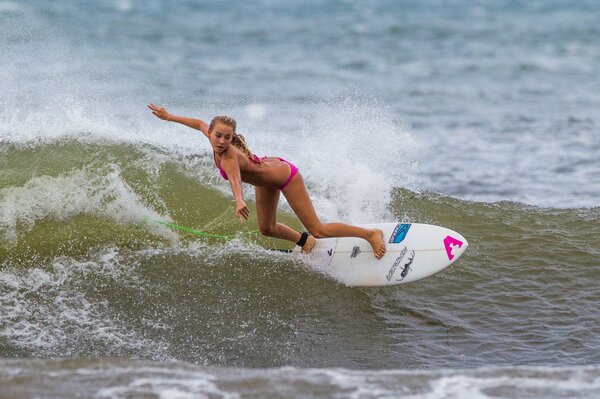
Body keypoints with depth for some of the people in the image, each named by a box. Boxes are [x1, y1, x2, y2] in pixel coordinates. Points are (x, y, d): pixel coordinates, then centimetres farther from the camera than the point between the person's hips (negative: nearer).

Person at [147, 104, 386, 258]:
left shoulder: (229, 157, -40)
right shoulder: (214, 138, -18)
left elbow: (235, 177, -63)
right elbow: (200, 124, 5)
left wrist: (239, 201, -82)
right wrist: (168, 117, 13)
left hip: (284, 175, -8)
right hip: (267, 169, 8)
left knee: (318, 230, -4)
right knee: (266, 229, 16)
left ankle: (372, 234, 6)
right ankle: (305, 241, 41)